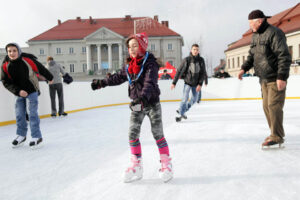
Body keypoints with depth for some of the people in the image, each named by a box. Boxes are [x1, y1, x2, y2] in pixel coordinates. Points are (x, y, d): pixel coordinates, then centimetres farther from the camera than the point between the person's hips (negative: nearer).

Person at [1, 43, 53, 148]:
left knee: (32, 113, -6)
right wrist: (18, 91, -21)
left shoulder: (28, 60, -18)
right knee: (19, 114, 8)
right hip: (19, 93, 4)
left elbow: (41, 69, -3)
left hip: (32, 91, -4)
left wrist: (49, 78, 12)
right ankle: (21, 135, 25)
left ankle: (36, 137, 2)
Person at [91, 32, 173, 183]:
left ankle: (166, 165, 16)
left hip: (152, 103, -6)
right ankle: (136, 167, 17)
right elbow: (118, 77, 19)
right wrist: (101, 83, 22)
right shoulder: (129, 65, 6)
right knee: (133, 134, 3)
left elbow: (150, 82, -29)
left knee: (158, 134, 0)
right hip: (137, 104, 6)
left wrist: (143, 97, -44)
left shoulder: (150, 63, -14)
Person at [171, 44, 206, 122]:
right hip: (188, 82, -4)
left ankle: (182, 111, 31)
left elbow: (203, 73, -4)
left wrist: (200, 84, -12)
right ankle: (180, 114, -1)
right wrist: (174, 82, -13)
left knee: (194, 99, 12)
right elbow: (179, 71, -12)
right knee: (185, 98, -14)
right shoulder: (187, 60, -15)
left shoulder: (201, 60, -7)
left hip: (196, 83, 4)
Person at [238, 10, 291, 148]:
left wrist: (282, 77, -24)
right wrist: (244, 68, 7)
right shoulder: (255, 36, 13)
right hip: (264, 79, 9)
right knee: (266, 106, 11)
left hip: (276, 79, -9)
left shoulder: (274, 33, -15)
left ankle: (277, 137, 2)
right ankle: (274, 134, 23)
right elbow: (251, 55, 21)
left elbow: (284, 56, -20)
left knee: (274, 106, -8)